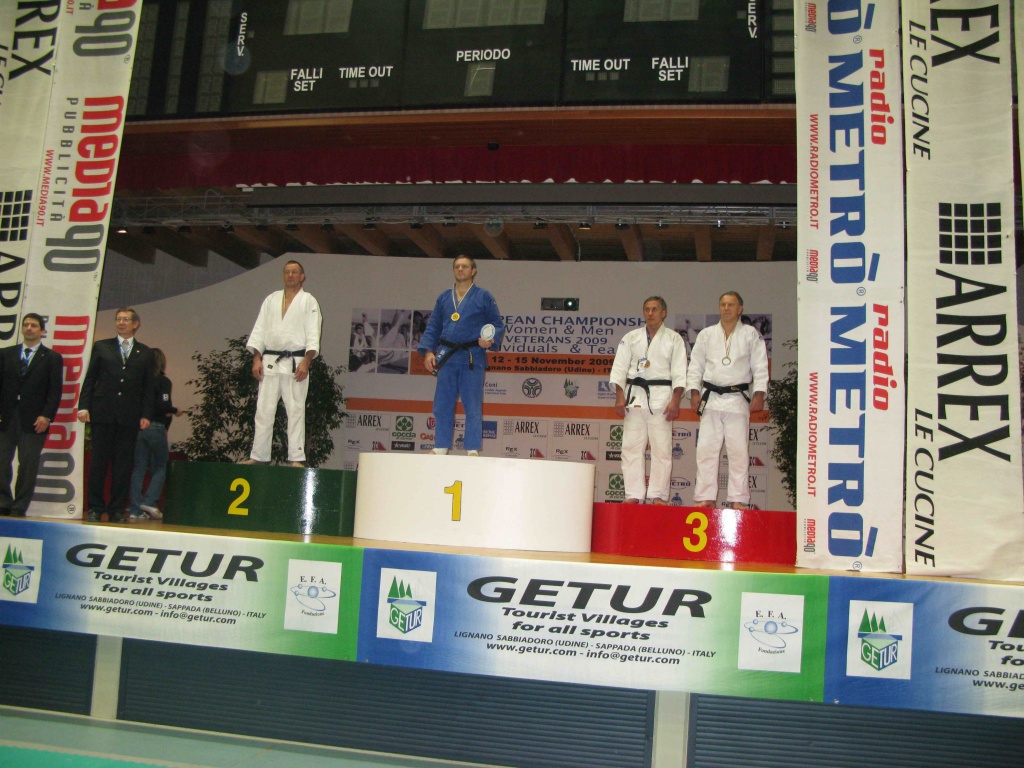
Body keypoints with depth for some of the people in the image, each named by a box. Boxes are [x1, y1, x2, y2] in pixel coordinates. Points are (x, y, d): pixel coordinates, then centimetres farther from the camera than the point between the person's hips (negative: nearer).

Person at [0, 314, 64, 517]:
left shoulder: (52, 358, 6)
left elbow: (55, 391, 0)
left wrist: (46, 416, -10)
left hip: (33, 421, -3)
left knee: (28, 466, -1)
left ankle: (19, 508, 6)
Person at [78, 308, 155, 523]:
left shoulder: (145, 353, 10)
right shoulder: (101, 346, 10)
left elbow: (148, 387, 8)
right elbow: (89, 379, 7)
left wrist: (146, 414, 0)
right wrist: (83, 406, -2)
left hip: (129, 416, 0)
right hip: (103, 413, 0)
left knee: (123, 465, 2)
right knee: (99, 462, 2)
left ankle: (117, 510, 8)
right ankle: (95, 508, 10)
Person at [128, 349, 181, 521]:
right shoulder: (163, 381, -7)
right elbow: (164, 406, -16)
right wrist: (175, 411, 3)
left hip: (138, 427, 4)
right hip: (156, 428, -4)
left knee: (139, 469, 6)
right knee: (160, 467, 9)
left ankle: (135, 510, 4)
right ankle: (149, 502, -4)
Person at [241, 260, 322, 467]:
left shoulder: (309, 301, 5)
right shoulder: (271, 300, 17)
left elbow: (313, 335, -3)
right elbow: (259, 330, 12)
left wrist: (306, 362, -15)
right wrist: (256, 358, 0)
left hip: (295, 362, -3)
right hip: (270, 361, 4)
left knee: (295, 410, -4)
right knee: (263, 410, 3)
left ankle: (296, 458, -3)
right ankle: (258, 456, 8)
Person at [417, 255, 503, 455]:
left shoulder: (483, 297, 3)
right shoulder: (444, 297, 13)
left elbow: (498, 325, 4)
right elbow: (433, 327, 15)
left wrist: (490, 340, -16)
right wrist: (428, 351, 2)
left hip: (472, 358, -4)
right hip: (446, 356, 4)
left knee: (472, 406, -2)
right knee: (442, 405, 6)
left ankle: (473, 450, 3)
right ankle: (440, 448, 14)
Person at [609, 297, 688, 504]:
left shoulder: (674, 339, 6)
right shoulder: (631, 338, 12)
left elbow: (679, 372, 0)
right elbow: (620, 368, 7)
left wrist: (675, 401, -11)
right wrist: (620, 397, -4)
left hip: (661, 396, -2)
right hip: (635, 395, 2)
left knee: (661, 448, -3)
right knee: (631, 446, 0)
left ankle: (658, 495, 2)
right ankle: (634, 495, 5)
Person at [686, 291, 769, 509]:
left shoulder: (751, 335, 6)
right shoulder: (706, 334, 12)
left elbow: (760, 368, 3)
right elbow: (695, 366, 11)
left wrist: (759, 395, -7)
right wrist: (694, 392, 1)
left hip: (738, 399, -2)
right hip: (711, 399, 2)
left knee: (738, 451, -2)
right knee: (706, 449, 0)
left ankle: (738, 499, 5)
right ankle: (706, 497, 6)